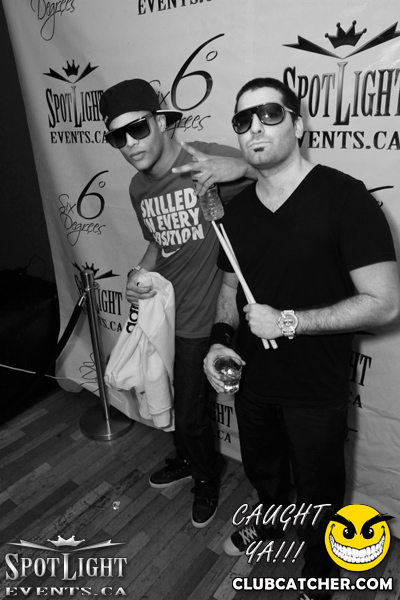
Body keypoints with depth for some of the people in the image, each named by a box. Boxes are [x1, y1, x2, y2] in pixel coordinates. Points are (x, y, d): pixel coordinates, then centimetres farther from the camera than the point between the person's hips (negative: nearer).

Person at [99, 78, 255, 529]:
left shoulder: (208, 160, -20)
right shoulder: (138, 188, 3)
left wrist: (242, 167, -40)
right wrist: (140, 272, -2)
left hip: (204, 318, -7)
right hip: (161, 311, 7)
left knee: (190, 414, 9)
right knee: (171, 402, 25)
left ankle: (207, 477, 42)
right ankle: (187, 459, 55)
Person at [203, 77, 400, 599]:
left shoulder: (344, 198, -20)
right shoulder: (237, 209, -1)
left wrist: (288, 322, -24)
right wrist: (221, 339, -8)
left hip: (316, 391, -5)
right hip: (253, 379, 5)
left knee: (318, 492, 20)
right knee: (261, 469, 30)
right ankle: (270, 520, 63)